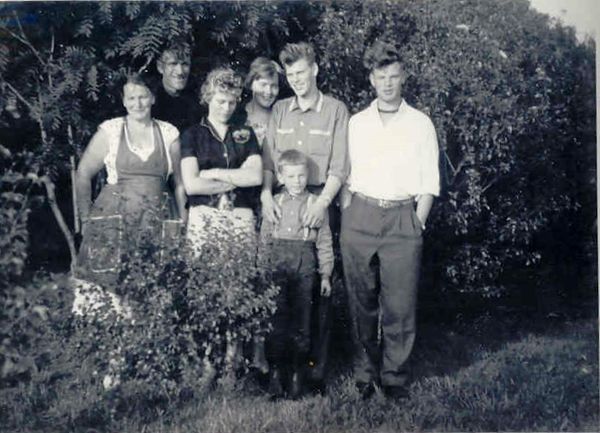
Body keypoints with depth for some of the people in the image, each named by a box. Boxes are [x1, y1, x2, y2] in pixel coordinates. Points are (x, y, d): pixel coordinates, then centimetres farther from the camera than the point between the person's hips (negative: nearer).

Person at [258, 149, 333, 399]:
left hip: (304, 265, -1)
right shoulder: (274, 203, 9)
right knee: (276, 319, -1)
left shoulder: (316, 203, 5)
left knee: (301, 320, 3)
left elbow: (324, 241, 6)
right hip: (276, 264, 1)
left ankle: (298, 374, 14)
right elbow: (264, 239, 14)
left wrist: (325, 275, 4)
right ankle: (275, 372, 8)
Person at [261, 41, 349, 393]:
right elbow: (267, 159, 10)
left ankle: (317, 368, 5)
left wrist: (322, 202, -15)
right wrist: (266, 195, -7)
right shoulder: (279, 111, 15)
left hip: (319, 205, -3)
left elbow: (339, 166, -2)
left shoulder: (336, 110, 4)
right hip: (282, 205, 3)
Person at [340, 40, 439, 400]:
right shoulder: (357, 123, 11)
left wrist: (418, 224, -3)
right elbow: (345, 175, 12)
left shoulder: (420, 124, 7)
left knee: (400, 306, -3)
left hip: (403, 217, -1)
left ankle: (395, 377, 10)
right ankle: (364, 375, 16)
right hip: (360, 217, 2)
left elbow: (429, 183, 6)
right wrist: (347, 219, 3)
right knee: (362, 303, 5)